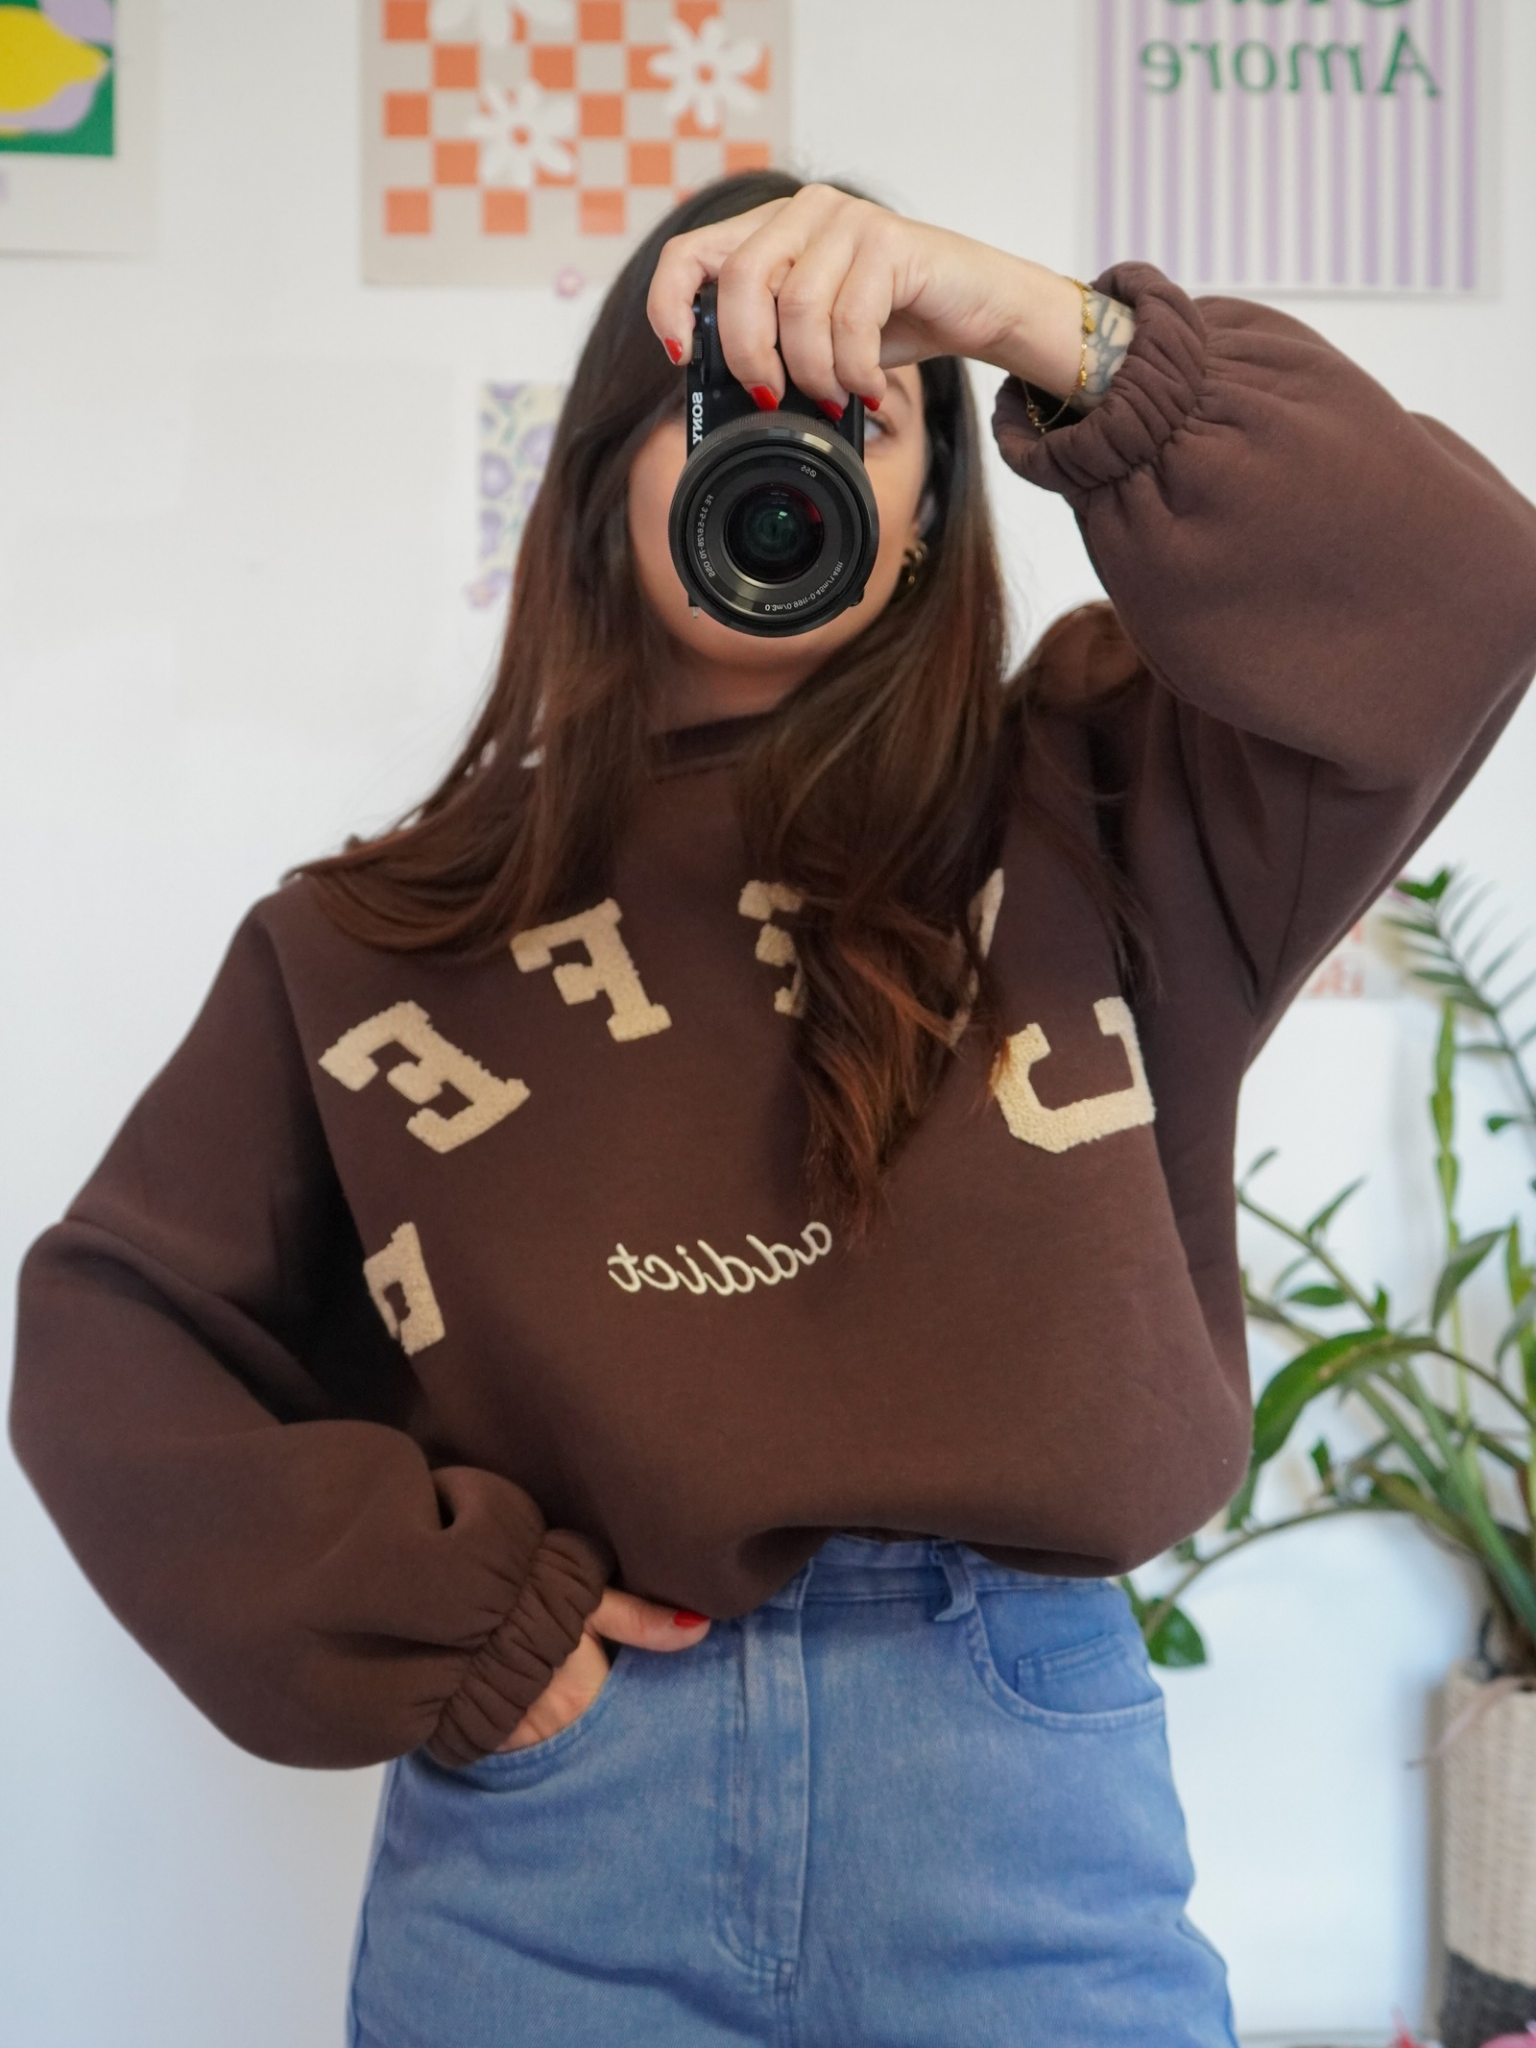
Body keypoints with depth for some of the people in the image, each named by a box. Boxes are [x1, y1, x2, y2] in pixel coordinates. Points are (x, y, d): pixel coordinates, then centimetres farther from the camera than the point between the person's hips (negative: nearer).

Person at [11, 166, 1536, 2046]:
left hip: (1021, 1799, 0)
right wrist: (432, 1625, -4)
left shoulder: (1082, 821, 4)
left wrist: (1048, 322, -17)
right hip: (547, 1828, 1)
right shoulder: (378, 935, 6)